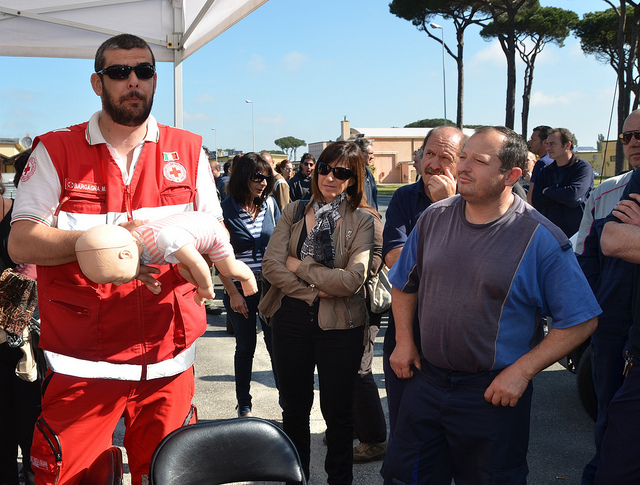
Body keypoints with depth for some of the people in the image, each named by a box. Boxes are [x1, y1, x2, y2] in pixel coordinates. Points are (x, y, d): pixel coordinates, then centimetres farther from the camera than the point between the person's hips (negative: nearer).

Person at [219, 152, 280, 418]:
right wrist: (233, 293, -10)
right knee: (245, 347, 9)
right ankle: (244, 404, 24)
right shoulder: (226, 210, -8)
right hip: (239, 287, -2)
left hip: (270, 285, 2)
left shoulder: (270, 204, 2)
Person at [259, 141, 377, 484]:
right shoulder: (294, 212, 4)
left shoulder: (362, 222, -6)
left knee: (338, 411, 11)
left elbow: (352, 280, -18)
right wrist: (314, 291, -15)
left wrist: (299, 265, -11)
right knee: (293, 409, 17)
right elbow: (271, 265, -6)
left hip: (339, 327, -3)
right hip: (291, 321, 3)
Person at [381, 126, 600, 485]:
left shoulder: (541, 239, -14)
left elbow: (581, 320, -12)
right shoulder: (434, 217, 0)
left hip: (494, 393, -4)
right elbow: (405, 284, 14)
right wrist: (404, 340, 5)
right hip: (427, 378, 5)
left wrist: (521, 372, -17)